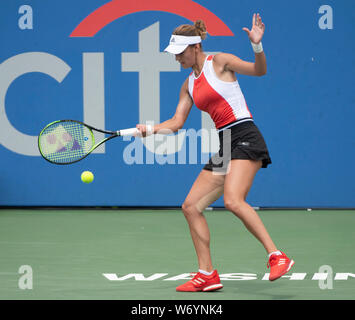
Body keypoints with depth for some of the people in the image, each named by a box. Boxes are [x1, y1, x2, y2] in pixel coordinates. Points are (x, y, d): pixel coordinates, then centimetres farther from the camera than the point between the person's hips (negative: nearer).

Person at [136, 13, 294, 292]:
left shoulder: (219, 62, -1)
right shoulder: (189, 85, 18)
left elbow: (260, 70, -5)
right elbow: (176, 122, 16)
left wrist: (257, 45, -22)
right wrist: (151, 129, -1)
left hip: (245, 137, -8)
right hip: (224, 147, 8)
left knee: (233, 200, -29)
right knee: (191, 207, 2)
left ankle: (277, 257, -29)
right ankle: (207, 275, 7)